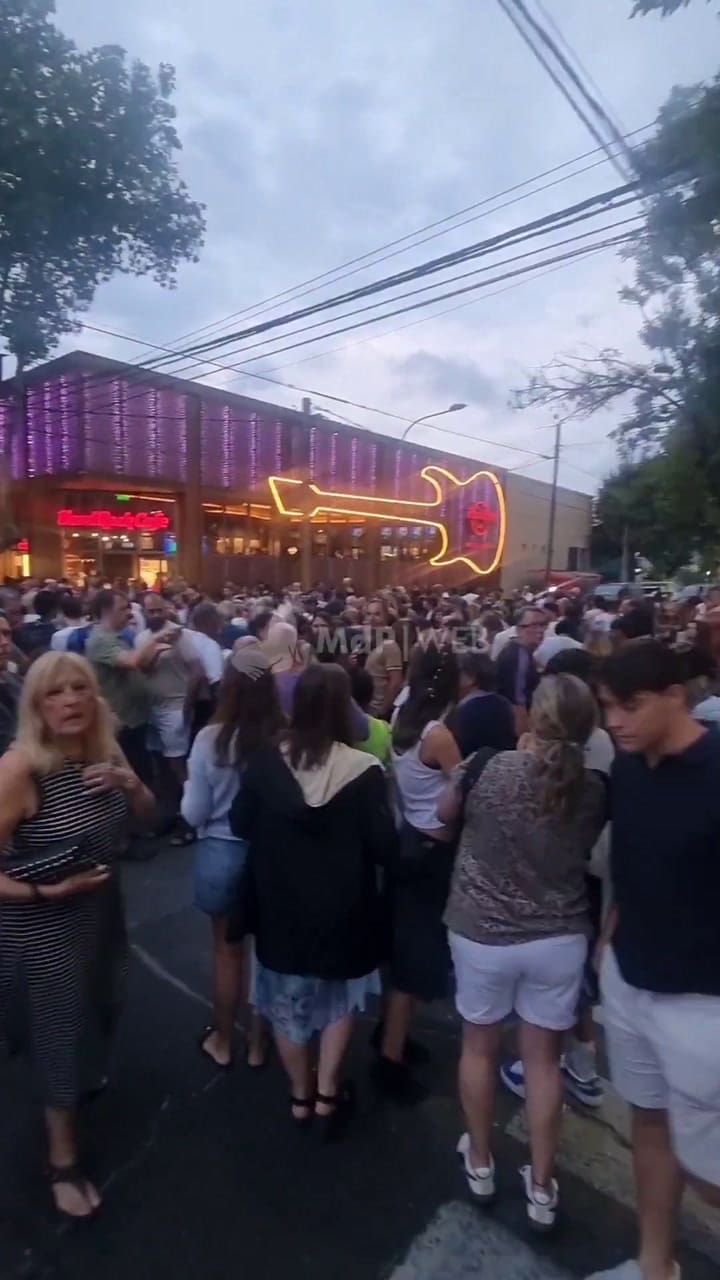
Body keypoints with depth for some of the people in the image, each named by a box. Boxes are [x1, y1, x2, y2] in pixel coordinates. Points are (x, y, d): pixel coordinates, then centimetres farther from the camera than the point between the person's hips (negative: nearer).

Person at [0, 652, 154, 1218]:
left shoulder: (106, 751, -9)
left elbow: (147, 813, 3)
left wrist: (128, 783, -15)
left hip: (94, 912, 6)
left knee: (96, 1009, 26)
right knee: (59, 1031, 11)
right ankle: (63, 1160, 38)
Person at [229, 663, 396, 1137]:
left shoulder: (264, 763, -15)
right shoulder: (364, 770, -21)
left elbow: (241, 825, -3)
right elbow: (384, 844, -17)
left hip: (281, 907, 2)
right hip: (343, 908, -1)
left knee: (289, 997, 23)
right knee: (340, 996, 24)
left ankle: (301, 1094, 38)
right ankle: (328, 1094, 31)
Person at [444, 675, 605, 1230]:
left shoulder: (497, 768, -21)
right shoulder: (594, 790, -11)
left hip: (483, 933, -1)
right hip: (560, 938, 2)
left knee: (480, 1046, 21)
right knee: (544, 1057, 19)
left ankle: (480, 1163, 41)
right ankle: (542, 1186, 35)